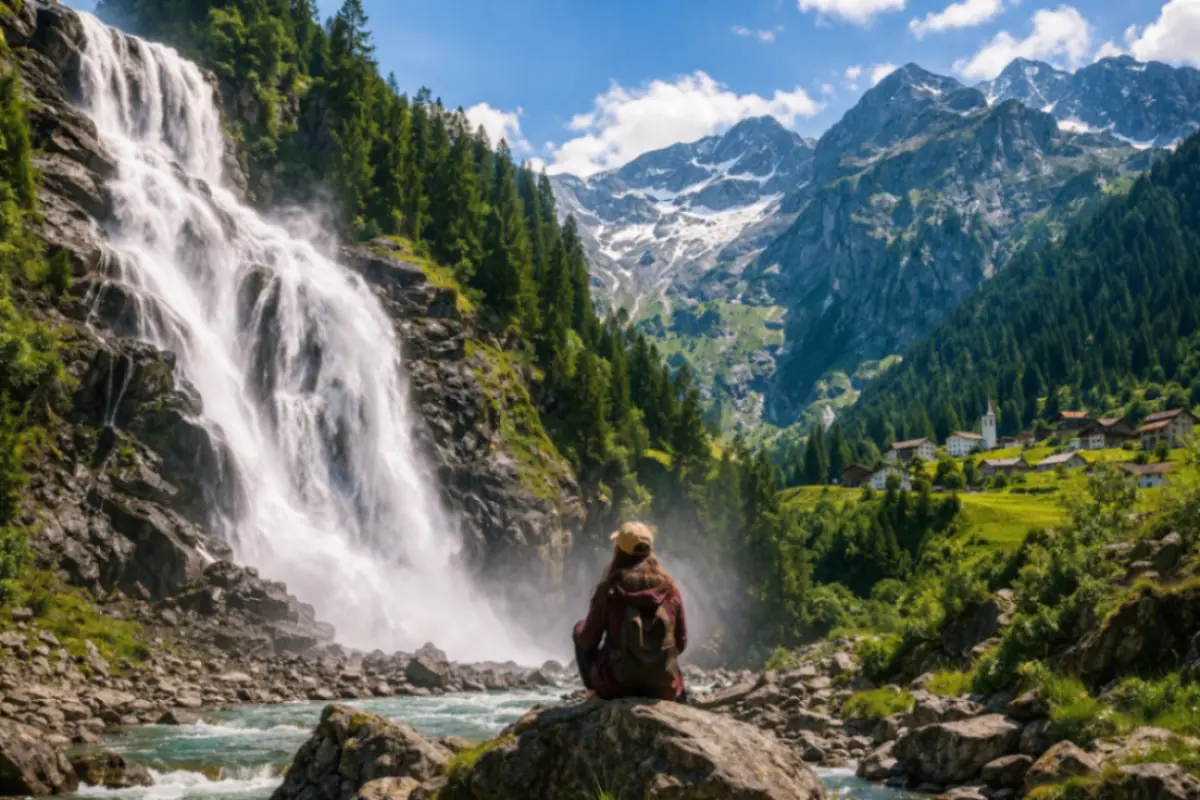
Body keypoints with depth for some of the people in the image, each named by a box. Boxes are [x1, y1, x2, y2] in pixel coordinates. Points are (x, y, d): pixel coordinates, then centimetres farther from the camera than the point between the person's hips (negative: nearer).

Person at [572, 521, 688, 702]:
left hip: (616, 687, -3)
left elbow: (588, 641, -2)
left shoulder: (609, 589, -10)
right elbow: (681, 643, 6)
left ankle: (595, 692, 13)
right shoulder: (670, 588, -2)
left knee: (579, 629, 19)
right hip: (663, 689, 3)